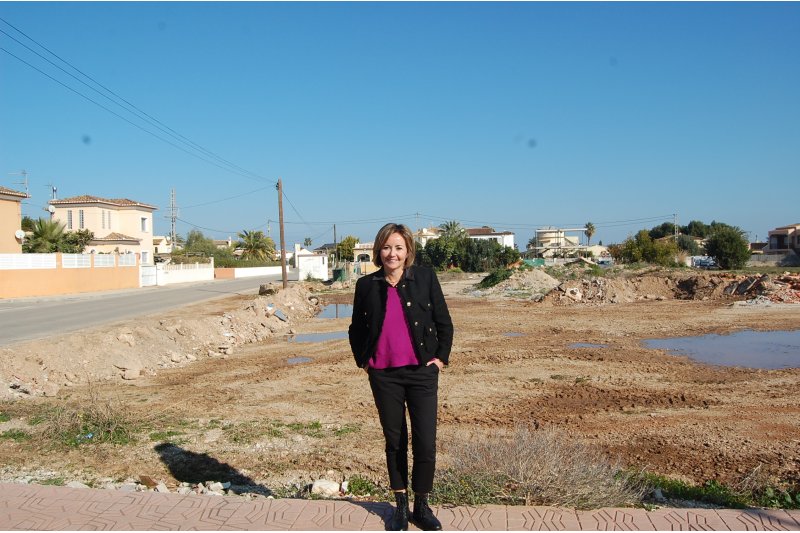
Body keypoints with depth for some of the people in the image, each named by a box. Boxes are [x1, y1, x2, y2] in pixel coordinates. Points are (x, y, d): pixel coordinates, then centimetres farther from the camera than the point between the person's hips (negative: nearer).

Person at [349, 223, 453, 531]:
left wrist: (441, 357, 1)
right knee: (394, 442, 12)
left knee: (426, 445, -1)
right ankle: (400, 507, 27)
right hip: (384, 375, 1)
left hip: (421, 372, -1)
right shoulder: (367, 285, 2)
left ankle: (421, 506, 19)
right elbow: (356, 329, 14)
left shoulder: (425, 277, -1)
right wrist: (363, 361, 7)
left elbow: (444, 322, 5)